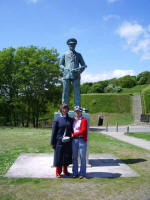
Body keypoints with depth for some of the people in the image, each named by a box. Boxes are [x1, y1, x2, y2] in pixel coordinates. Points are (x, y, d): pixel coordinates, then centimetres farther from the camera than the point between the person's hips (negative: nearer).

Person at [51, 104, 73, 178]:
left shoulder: (71, 120, 7)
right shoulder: (57, 120, -4)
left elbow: (72, 130, 14)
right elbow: (54, 132, -3)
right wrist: (52, 143, -4)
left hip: (68, 142, 4)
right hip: (59, 142, -3)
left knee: (67, 156, 12)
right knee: (59, 157, 4)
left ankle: (65, 170, 30)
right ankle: (58, 172, 19)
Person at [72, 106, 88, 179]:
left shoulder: (84, 120, -6)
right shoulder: (73, 120, 11)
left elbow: (82, 131, -13)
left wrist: (73, 134, -10)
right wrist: (72, 135, -1)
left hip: (82, 140, -5)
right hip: (74, 140, 5)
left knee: (82, 157, 3)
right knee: (74, 157, 9)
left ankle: (82, 173, 13)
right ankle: (75, 173, 20)